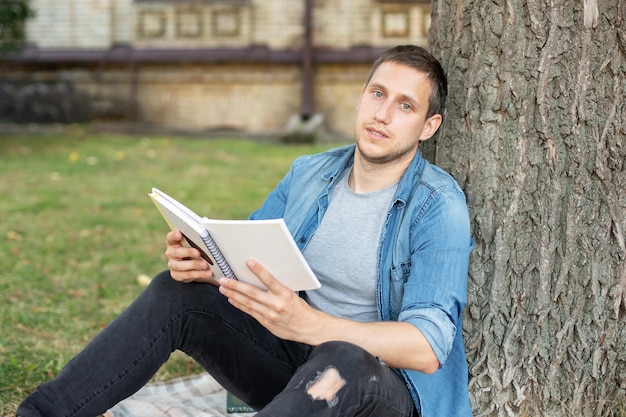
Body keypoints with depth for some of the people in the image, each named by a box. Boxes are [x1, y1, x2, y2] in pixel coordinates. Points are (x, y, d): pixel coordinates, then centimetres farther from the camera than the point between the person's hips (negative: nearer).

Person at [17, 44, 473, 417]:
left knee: (340, 363, -41)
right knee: (176, 291, -14)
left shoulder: (439, 207, -14)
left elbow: (428, 347, -24)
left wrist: (308, 323, -40)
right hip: (293, 355, 6)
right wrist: (204, 262, -16)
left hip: (387, 380, -5)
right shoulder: (308, 174, 6)